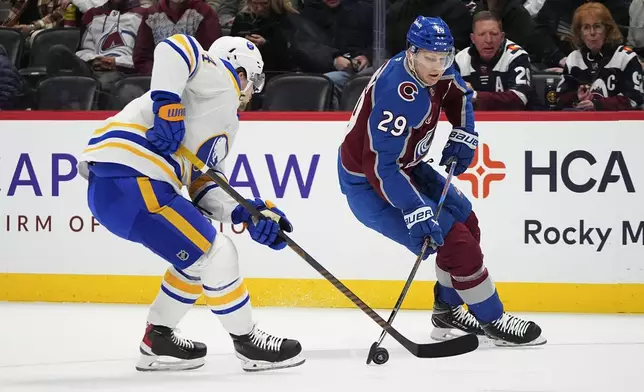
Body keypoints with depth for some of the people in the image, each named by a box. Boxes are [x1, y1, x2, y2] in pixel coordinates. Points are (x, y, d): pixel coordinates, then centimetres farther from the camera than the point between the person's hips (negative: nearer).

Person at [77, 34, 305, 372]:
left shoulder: (223, 123, 30)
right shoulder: (220, 78, 3)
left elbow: (203, 186, 20)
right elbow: (173, 48, -16)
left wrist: (247, 215, 5)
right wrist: (167, 106, -23)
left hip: (109, 189, 11)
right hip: (130, 180, -11)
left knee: (198, 255, 21)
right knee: (216, 254, -7)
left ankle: (158, 341, 27)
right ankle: (247, 342, 6)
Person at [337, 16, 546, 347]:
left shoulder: (436, 71, -6)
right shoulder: (398, 92, -34)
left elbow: (458, 96, 18)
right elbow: (381, 165, -36)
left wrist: (463, 134, 3)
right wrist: (415, 210, -39)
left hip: (404, 165, 10)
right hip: (367, 183, -10)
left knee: (465, 221, 17)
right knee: (453, 240, -14)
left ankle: (447, 312, 27)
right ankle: (493, 321, 1)